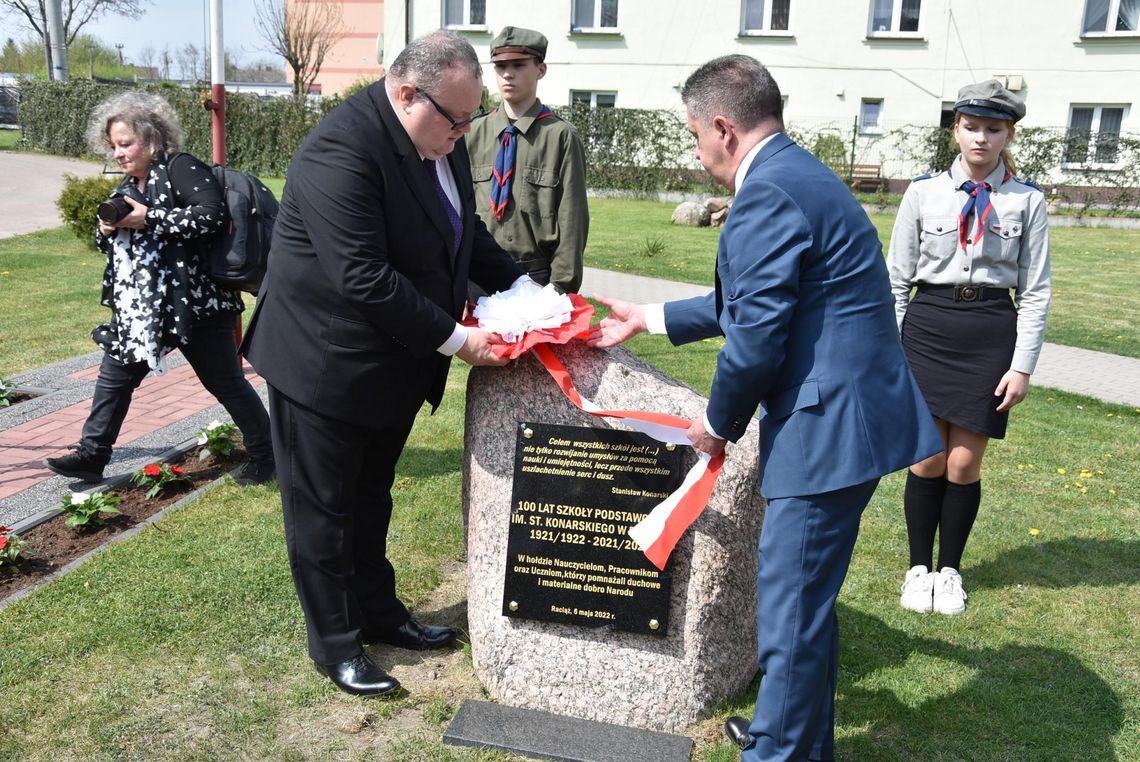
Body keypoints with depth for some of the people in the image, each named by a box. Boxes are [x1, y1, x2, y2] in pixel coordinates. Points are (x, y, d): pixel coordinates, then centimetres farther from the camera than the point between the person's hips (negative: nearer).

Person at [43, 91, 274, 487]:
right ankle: (91, 455, 24)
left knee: (225, 382, 1)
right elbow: (112, 246, 23)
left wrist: (149, 219, -22)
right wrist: (107, 230, -1)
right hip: (139, 308, 9)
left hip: (193, 302, -8)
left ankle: (264, 454, 15)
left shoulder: (182, 168, -10)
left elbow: (212, 216, -26)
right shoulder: (129, 185, 15)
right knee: (114, 376, 12)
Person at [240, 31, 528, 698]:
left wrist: (521, 286, -2)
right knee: (323, 511, 9)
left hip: (393, 363, 8)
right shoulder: (341, 150, -27)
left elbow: (466, 235, 12)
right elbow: (365, 280, -31)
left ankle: (378, 612, 40)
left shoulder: (442, 140, 1)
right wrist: (454, 337, -26)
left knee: (371, 500, 23)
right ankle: (335, 644, 25)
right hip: (326, 363, -8)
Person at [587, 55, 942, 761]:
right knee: (808, 598, 23)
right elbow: (750, 304, 23)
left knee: (792, 611, 3)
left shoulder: (766, 193, -17)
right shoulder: (799, 174, 16)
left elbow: (755, 337, -19)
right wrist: (650, 318, 28)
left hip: (831, 428, -11)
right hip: (848, 418, 11)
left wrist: (719, 422, -2)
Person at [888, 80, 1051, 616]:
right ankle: (919, 567, 22)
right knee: (928, 459, 4)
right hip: (927, 329, 0)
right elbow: (896, 278, 5)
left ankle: (950, 570, 24)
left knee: (964, 464, 4)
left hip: (991, 335, 0)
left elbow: (1035, 291, 3)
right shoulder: (924, 192, 1)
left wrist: (1022, 366, -2)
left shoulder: (1028, 201, 2)